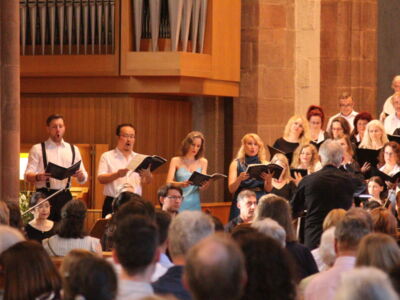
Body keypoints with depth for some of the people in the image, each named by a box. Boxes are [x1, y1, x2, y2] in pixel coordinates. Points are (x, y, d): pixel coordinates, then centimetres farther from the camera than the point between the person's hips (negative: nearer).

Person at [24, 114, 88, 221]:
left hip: (65, 196, 3)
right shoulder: (38, 149, 6)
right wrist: (38, 177, -25)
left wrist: (80, 175, -11)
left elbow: (83, 179, 14)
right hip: (44, 195, -3)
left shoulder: (73, 150, 16)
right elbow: (28, 175, -2)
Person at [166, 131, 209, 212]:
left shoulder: (203, 162, 10)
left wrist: (206, 184, -21)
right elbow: (169, 182, -6)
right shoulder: (176, 161, 4)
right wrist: (182, 184, -26)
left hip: (194, 205, 2)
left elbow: (202, 187, 3)